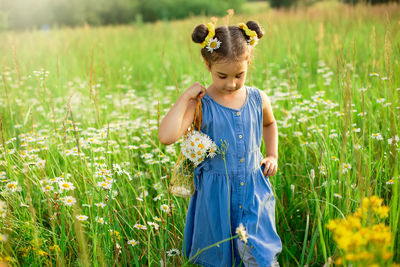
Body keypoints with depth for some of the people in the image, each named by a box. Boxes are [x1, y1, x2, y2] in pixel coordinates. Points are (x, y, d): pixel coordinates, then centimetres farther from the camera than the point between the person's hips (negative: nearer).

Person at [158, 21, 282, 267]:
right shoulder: (201, 104, -11)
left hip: (254, 190, 2)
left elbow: (269, 123, 26)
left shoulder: (258, 99, 1)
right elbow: (166, 136, -27)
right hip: (216, 195, -2)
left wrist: (272, 156, 15)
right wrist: (185, 98, -22)